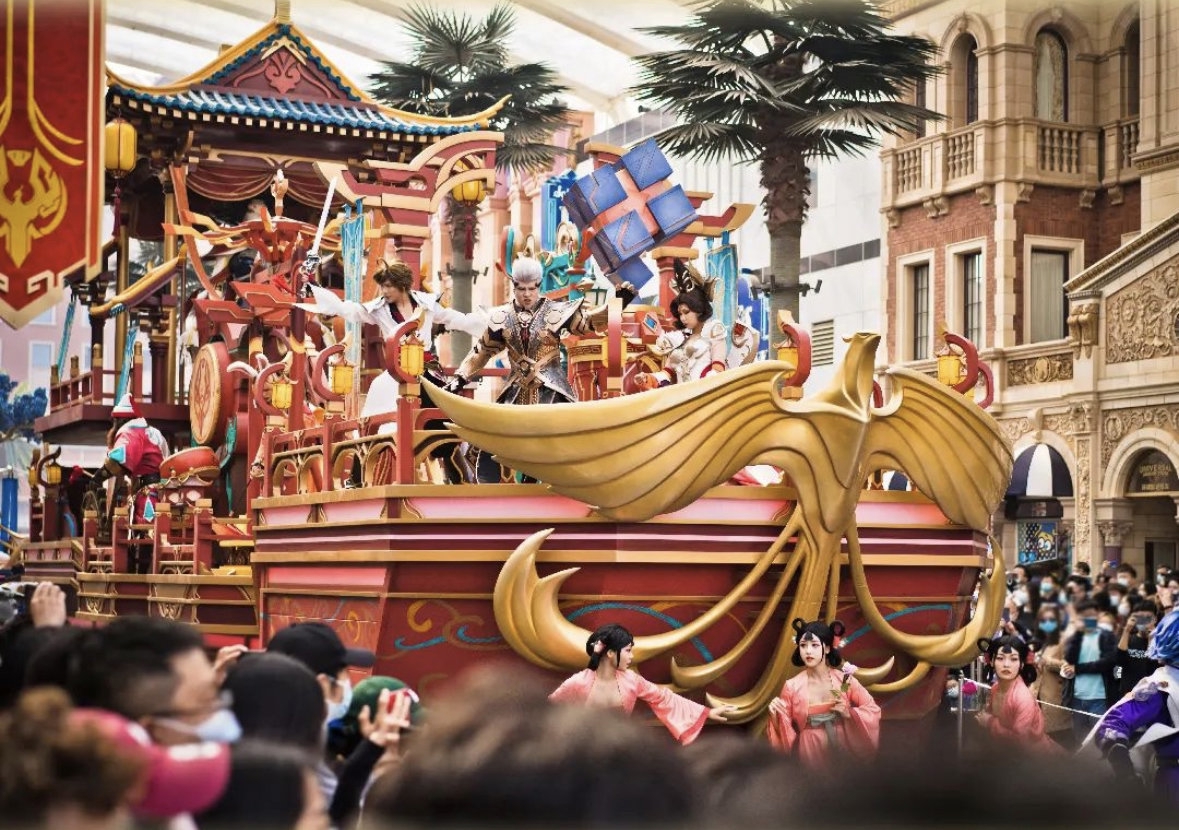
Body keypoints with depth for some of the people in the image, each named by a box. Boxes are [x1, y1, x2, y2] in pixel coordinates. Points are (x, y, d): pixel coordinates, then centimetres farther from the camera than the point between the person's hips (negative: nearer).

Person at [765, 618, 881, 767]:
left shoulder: (844, 680, -7)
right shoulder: (792, 687, -8)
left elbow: (873, 710, 2)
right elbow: (785, 736, -3)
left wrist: (849, 713, -14)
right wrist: (776, 716, -21)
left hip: (844, 750, 1)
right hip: (812, 754, -1)